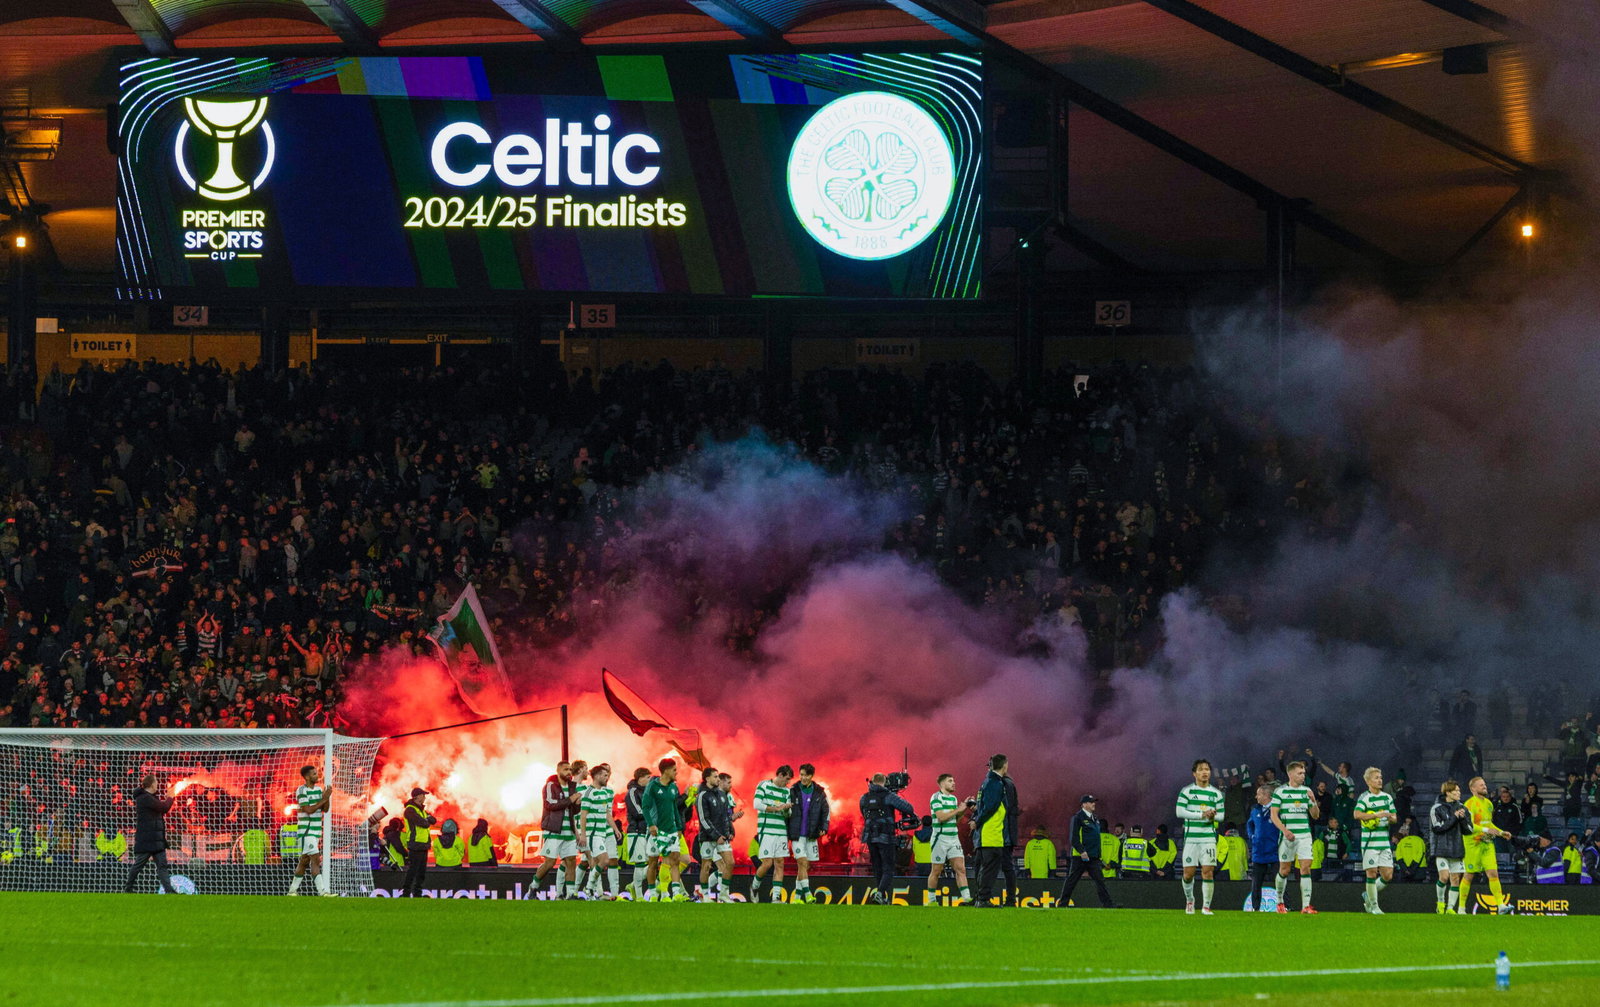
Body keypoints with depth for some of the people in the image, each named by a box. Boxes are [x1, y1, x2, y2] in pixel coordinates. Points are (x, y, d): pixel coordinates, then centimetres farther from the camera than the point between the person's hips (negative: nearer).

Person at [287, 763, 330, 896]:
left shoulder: (318, 789, 12)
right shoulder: (302, 790, -11)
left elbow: (325, 809, 10)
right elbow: (309, 810, -18)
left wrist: (327, 797, -7)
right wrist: (323, 799, -18)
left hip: (316, 830, 8)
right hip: (306, 830, -8)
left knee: (304, 860, 11)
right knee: (316, 859, -15)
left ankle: (293, 890, 18)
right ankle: (322, 892, -20)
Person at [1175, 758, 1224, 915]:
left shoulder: (1216, 794, 10)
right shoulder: (1187, 791, 2)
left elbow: (1221, 814, 12)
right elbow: (1180, 812, -7)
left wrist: (1213, 816, -13)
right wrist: (1202, 815, -14)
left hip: (1209, 837, 1)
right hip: (1191, 837, -1)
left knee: (1208, 871, -9)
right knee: (1188, 873, -1)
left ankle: (1206, 906, -2)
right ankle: (1189, 900, 26)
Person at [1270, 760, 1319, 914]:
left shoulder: (1307, 791, 11)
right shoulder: (1280, 792, 0)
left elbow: (1315, 814, 13)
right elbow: (1274, 815, -4)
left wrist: (1314, 802, -7)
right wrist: (1285, 830, -17)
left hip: (1304, 835, 2)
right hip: (1287, 836, -2)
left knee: (1306, 867, -9)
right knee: (1284, 870, 4)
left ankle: (1306, 905, -12)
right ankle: (1280, 901, 26)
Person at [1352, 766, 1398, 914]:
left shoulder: (1387, 797, 13)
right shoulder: (1364, 798, -5)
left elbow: (1394, 817, 19)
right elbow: (1357, 814, -21)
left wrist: (1391, 818, -6)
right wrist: (1376, 815, -27)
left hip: (1385, 842, 5)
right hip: (1369, 841, -5)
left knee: (1388, 875, 0)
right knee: (1372, 873, -5)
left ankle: (1368, 896, 21)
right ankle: (1373, 906, 6)